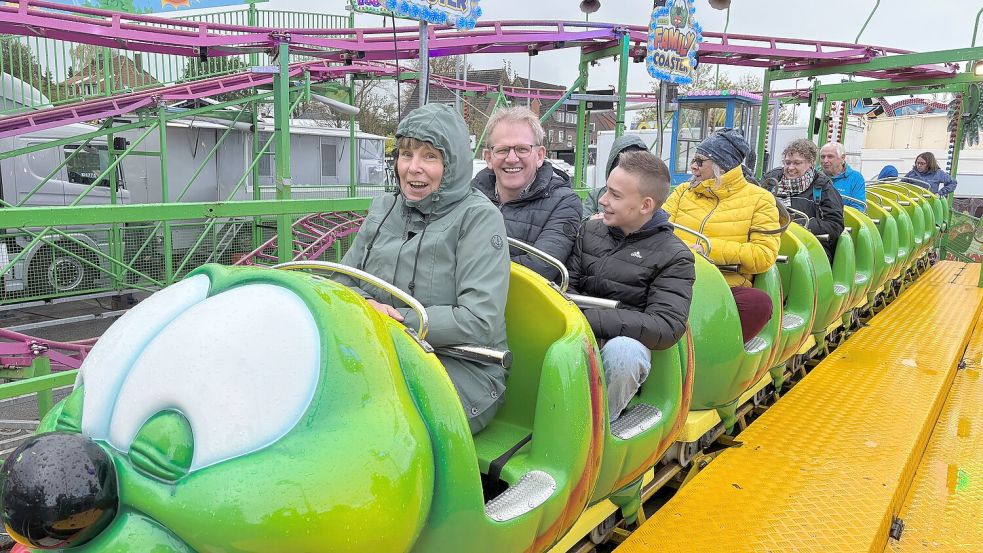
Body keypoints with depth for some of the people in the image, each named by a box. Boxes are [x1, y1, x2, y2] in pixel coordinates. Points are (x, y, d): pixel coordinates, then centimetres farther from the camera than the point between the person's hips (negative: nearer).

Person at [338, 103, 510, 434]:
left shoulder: (479, 217, -7)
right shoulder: (383, 208, 13)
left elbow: (480, 322, -14)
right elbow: (344, 282, 16)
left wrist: (398, 319, -16)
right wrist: (365, 305, -8)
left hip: (464, 369, -5)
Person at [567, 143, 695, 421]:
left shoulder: (673, 256, -1)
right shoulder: (590, 230, 15)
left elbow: (667, 327, -12)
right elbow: (568, 285, 10)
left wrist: (589, 319, -21)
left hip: (625, 340, -3)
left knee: (622, 350, -39)